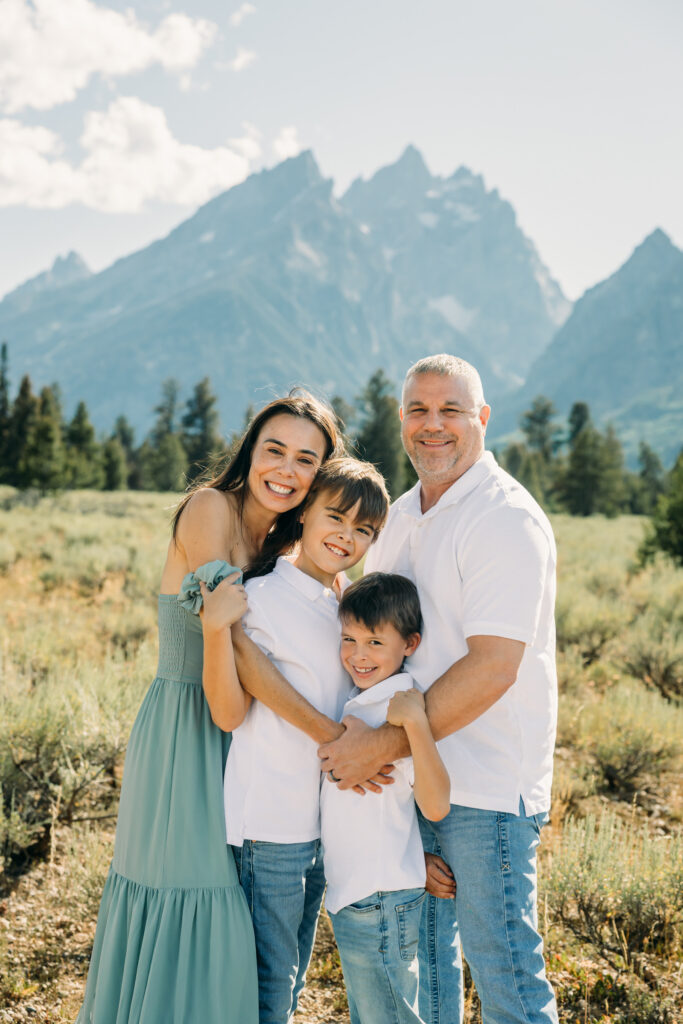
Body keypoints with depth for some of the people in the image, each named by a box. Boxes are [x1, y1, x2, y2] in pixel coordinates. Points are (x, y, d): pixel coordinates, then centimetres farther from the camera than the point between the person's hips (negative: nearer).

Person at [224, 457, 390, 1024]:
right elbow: (229, 711, -18)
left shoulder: (345, 605, 11)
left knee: (294, 972, 19)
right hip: (271, 818, -7)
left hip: (324, 815, 8)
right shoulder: (263, 596, -12)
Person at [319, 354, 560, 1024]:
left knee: (502, 969, 2)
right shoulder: (403, 515, 11)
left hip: (486, 788, -8)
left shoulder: (506, 519, -16)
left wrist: (385, 744, -21)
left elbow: (492, 668, -23)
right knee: (421, 950, 21)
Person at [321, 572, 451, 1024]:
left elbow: (436, 805, -27)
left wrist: (415, 721, -37)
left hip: (382, 899, -9)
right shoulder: (356, 701, 6)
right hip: (351, 893, 9)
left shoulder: (402, 707, -20)